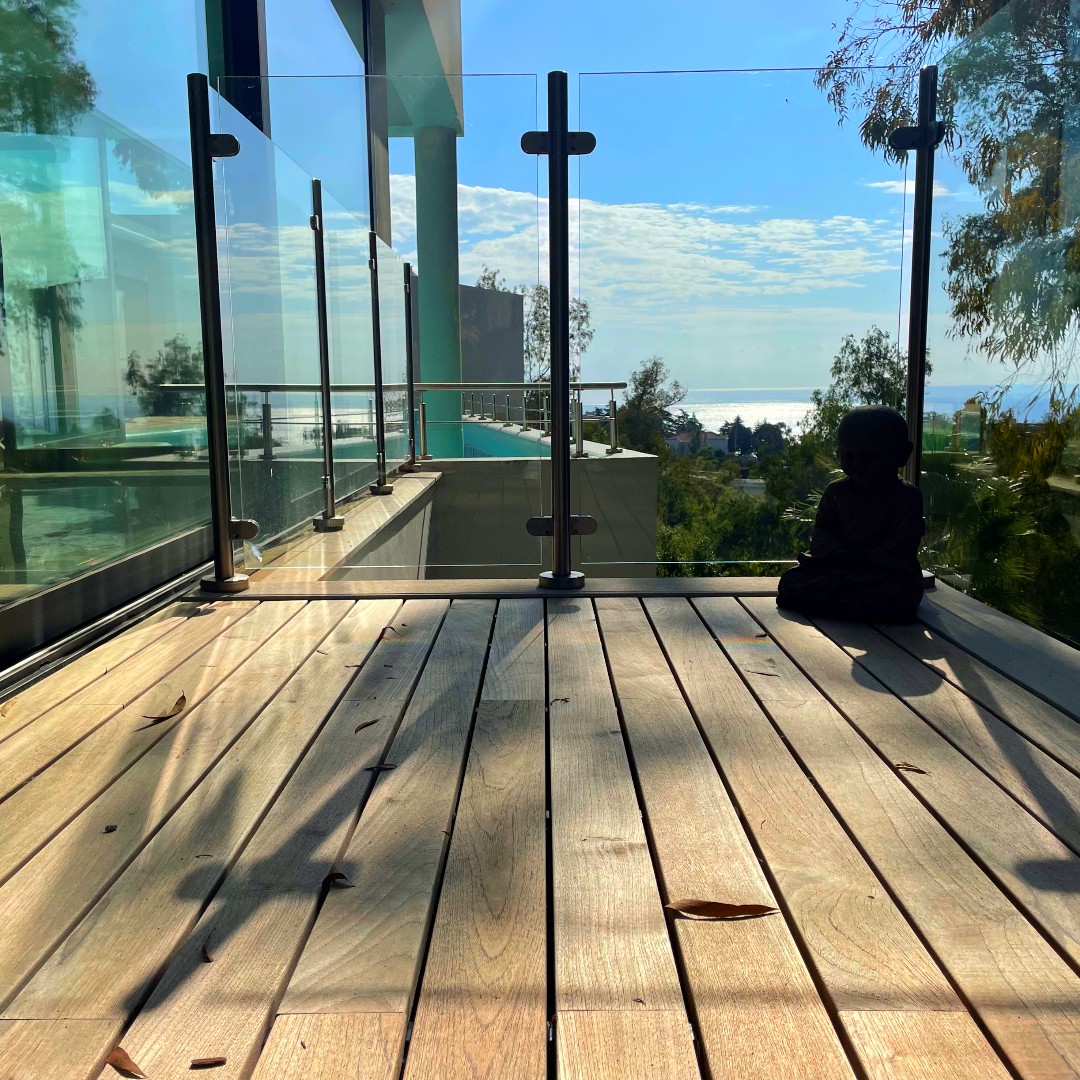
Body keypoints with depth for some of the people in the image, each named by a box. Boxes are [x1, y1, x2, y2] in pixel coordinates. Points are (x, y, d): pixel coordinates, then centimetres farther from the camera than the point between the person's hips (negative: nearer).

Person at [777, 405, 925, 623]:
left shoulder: (907, 496, -3)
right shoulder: (836, 491, 10)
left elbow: (903, 545, -12)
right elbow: (821, 531, 4)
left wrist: (866, 558, -22)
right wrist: (837, 553, -18)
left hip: (889, 572, -3)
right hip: (838, 568, 3)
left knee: (896, 597, -40)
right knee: (791, 580, -18)